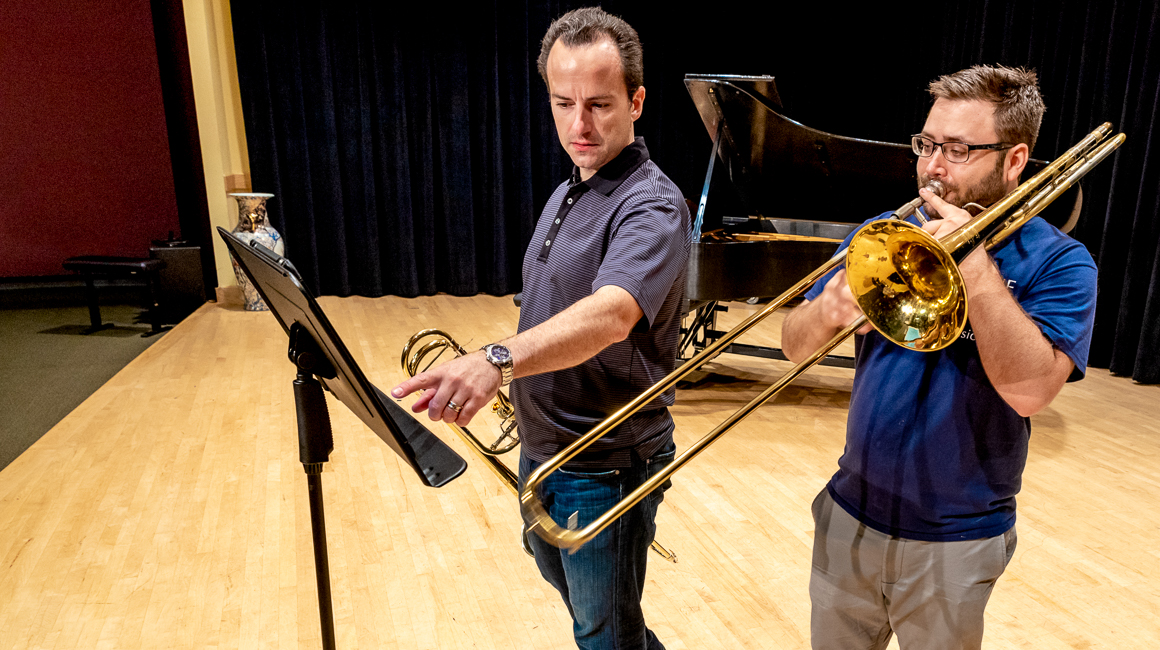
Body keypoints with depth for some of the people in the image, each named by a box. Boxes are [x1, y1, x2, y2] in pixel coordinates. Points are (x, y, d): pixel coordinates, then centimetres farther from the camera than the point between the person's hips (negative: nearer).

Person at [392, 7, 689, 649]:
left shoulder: (651, 206, -23)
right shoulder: (566, 192, 6)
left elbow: (610, 314, -43)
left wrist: (496, 360, -57)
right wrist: (516, 379, 11)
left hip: (606, 467, -9)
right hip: (541, 447, 9)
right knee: (559, 573, 30)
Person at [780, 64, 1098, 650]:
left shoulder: (1057, 262, -10)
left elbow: (1029, 390, -26)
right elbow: (793, 344, -5)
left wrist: (974, 262, -28)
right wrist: (828, 309, -26)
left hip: (954, 542, -3)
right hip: (849, 514, 3)